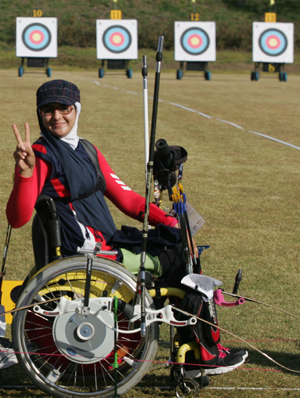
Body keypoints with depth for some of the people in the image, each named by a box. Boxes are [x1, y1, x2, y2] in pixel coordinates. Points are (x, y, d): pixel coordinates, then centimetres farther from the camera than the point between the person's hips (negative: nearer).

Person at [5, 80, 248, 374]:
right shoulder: (42, 155, -12)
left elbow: (125, 197, 16)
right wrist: (25, 173, -38)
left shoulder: (87, 150, 14)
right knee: (179, 261, -9)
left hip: (108, 242, 9)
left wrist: (169, 223, 4)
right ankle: (206, 353, 8)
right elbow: (17, 218, -22)